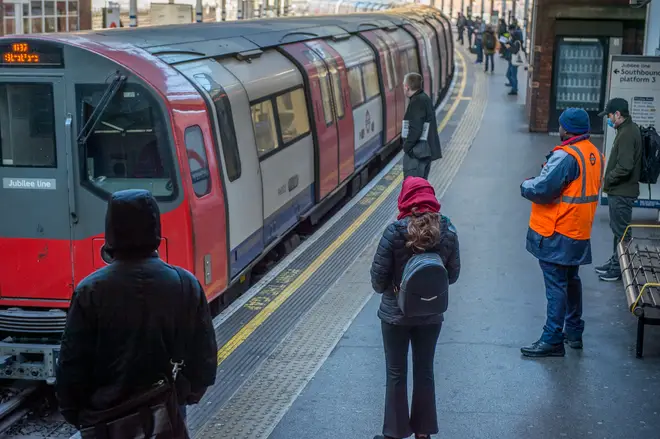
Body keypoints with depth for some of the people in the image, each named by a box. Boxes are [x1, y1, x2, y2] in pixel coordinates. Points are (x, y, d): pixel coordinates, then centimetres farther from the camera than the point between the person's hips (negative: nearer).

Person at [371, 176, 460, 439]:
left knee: (396, 375, 12)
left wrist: (384, 289, 7)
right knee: (424, 372, 17)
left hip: (396, 315, -2)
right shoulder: (447, 232, -11)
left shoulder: (395, 232, -19)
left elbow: (378, 278, -14)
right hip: (431, 316, 3)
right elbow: (453, 275, 0)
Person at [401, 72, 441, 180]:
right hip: (426, 150, 10)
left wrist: (407, 146, -15)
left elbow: (415, 129, -24)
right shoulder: (425, 99, 14)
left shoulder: (417, 102, -17)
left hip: (416, 151, -10)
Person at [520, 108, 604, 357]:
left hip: (556, 234, -9)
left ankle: (552, 340, -1)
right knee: (571, 281, 20)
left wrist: (526, 185, -4)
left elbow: (542, 190, -25)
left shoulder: (566, 156, -22)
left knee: (556, 285, -5)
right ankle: (574, 332, 30)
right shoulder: (595, 154, 7)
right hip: (579, 233, 9)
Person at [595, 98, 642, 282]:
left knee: (621, 231, 0)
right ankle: (616, 261, 31)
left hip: (622, 192, -10)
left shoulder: (627, 134, -21)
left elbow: (624, 167, -27)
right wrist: (608, 181, 11)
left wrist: (607, 181, -14)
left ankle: (620, 268, 9)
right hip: (620, 190, 10)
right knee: (617, 228, 19)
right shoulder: (627, 130, 10)